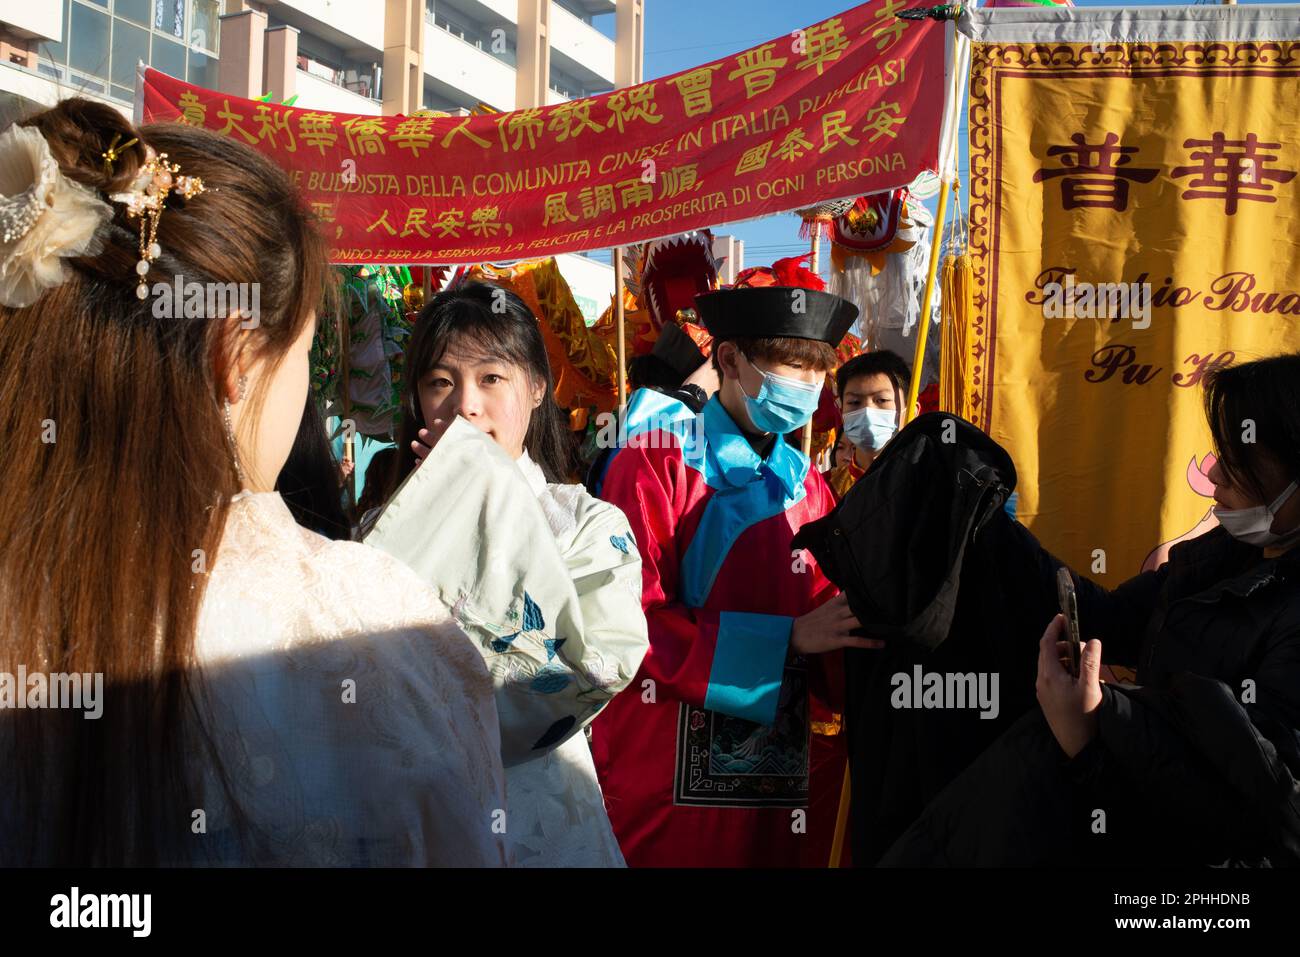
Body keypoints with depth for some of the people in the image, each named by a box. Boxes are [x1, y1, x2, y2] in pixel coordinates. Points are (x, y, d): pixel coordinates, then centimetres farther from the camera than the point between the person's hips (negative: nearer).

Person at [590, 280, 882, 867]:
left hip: (787, 770, 6)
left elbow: (822, 610, 13)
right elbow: (634, 615, -16)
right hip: (674, 771, -5)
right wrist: (787, 638, -19)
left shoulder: (805, 483, 13)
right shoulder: (659, 461, -6)